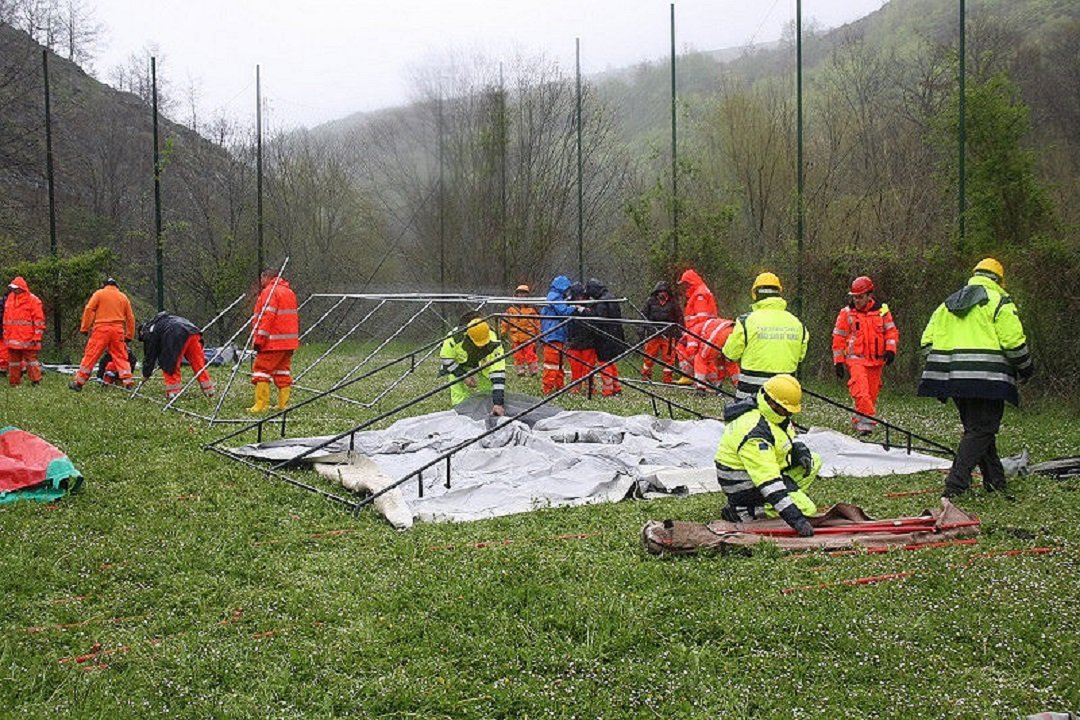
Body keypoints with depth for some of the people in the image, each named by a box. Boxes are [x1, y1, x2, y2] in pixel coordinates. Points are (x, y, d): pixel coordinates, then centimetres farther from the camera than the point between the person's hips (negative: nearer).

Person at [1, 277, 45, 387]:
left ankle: (36, 380, 4)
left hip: (28, 339, -6)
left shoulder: (33, 300, -6)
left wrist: (37, 337, -13)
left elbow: (39, 320, -9)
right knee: (13, 359, 9)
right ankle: (14, 382, 16)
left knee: (31, 357, -2)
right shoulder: (10, 299, 13)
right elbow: (6, 318, 19)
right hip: (12, 339, 6)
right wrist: (6, 334, 15)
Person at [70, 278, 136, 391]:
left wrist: (84, 328, 1)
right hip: (118, 330, 3)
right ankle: (127, 381, 1)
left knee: (90, 355, 0)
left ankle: (79, 382, 1)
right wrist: (129, 335, 21)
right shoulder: (123, 297, 16)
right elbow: (130, 317, 17)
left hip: (101, 329, -2)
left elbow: (88, 310, -2)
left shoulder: (99, 294, 7)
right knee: (121, 356, 8)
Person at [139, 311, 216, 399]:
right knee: (198, 363, 10)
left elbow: (149, 355, 20)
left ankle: (173, 392, 3)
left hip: (177, 336, -7)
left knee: (169, 365, 7)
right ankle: (209, 391, 11)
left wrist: (146, 374, 30)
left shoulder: (149, 332, 18)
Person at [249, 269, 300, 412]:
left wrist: (260, 338, -17)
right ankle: (283, 404, 11)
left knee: (261, 370, -5)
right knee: (283, 371, 12)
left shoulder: (270, 291, -8)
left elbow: (267, 316, -17)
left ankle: (261, 405, -9)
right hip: (289, 341, 8)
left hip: (273, 341, -8)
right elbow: (294, 316, 23)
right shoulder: (289, 292, 19)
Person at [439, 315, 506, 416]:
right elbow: (445, 359, -18)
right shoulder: (456, 336, -35)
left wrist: (498, 403, -46)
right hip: (459, 369, -1)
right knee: (460, 403, -10)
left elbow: (498, 373, -40)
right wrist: (463, 376, -27)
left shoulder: (494, 343, -36)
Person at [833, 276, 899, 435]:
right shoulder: (846, 313, 2)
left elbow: (891, 332, 11)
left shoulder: (882, 311, 6)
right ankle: (867, 421, -23)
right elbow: (838, 338, 5)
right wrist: (838, 361, 2)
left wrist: (890, 349, -6)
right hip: (856, 359, -3)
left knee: (872, 394, 8)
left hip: (876, 360, 3)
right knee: (861, 392, -20)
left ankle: (859, 420, 23)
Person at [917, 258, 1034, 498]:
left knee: (975, 428, 16)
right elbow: (1014, 342, -9)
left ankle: (995, 481, 23)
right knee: (981, 430, -4)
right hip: (987, 379, -7)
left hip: (954, 378, 7)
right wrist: (1026, 368, 6)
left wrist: (942, 368, 23)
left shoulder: (948, 304, 18)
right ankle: (955, 484, -13)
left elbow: (928, 341, 14)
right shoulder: (999, 302, -2)